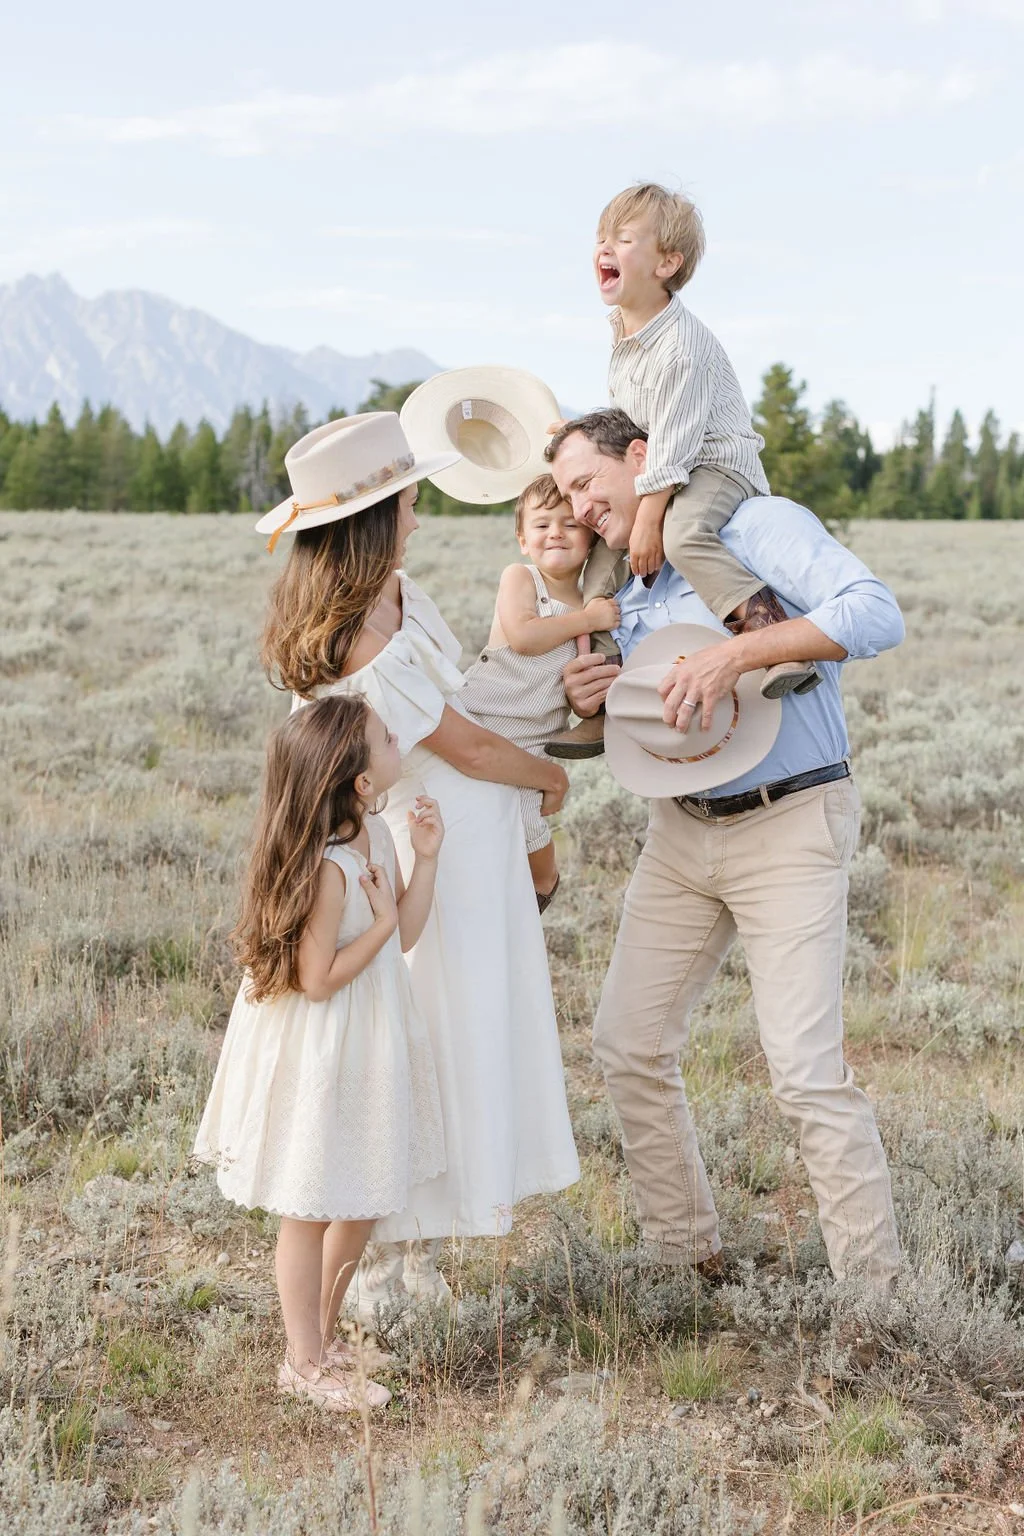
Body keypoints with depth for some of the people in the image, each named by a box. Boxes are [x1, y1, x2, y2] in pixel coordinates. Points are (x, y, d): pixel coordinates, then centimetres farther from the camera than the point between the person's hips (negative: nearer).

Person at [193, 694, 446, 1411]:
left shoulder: (376, 835, 0)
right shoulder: (325, 867, -27)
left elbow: (404, 935, 6)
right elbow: (318, 979, -23)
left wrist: (425, 857, -2)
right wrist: (381, 923, -19)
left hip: (369, 1049, 9)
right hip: (318, 1057, -9)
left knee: (363, 1204, 19)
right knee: (310, 1213, 7)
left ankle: (323, 1334, 37)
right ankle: (305, 1363, 22)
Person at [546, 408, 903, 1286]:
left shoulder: (758, 528, -10)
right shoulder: (624, 591, 13)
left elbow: (877, 613, -24)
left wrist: (737, 652, -30)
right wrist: (584, 701, -6)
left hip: (790, 827, -8)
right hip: (681, 831, 8)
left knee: (806, 1072, -13)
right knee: (628, 1045, 7)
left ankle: (877, 1293, -1)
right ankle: (687, 1256, 23)